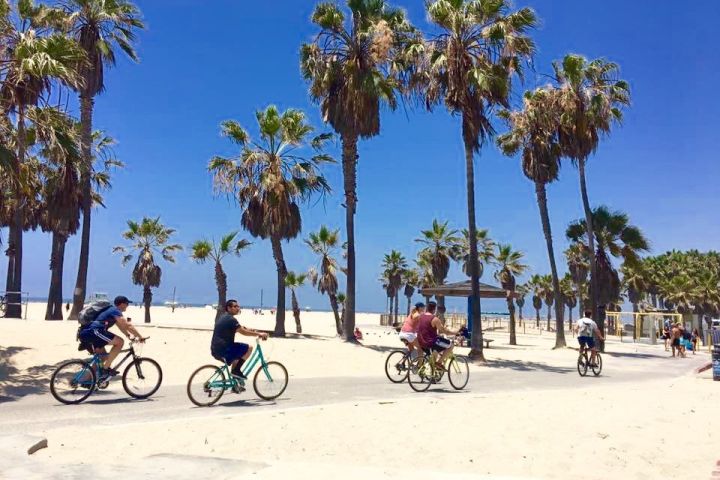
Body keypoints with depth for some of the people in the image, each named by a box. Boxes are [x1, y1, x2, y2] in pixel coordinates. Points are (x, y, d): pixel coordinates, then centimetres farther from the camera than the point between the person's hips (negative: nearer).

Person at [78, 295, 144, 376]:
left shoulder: (111, 310, 25)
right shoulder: (115, 311, -6)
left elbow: (121, 326, 30)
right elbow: (128, 326, -12)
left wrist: (130, 336, 23)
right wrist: (140, 337, -7)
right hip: (93, 331, -11)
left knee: (103, 357, 20)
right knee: (120, 342, -14)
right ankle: (105, 368, -11)